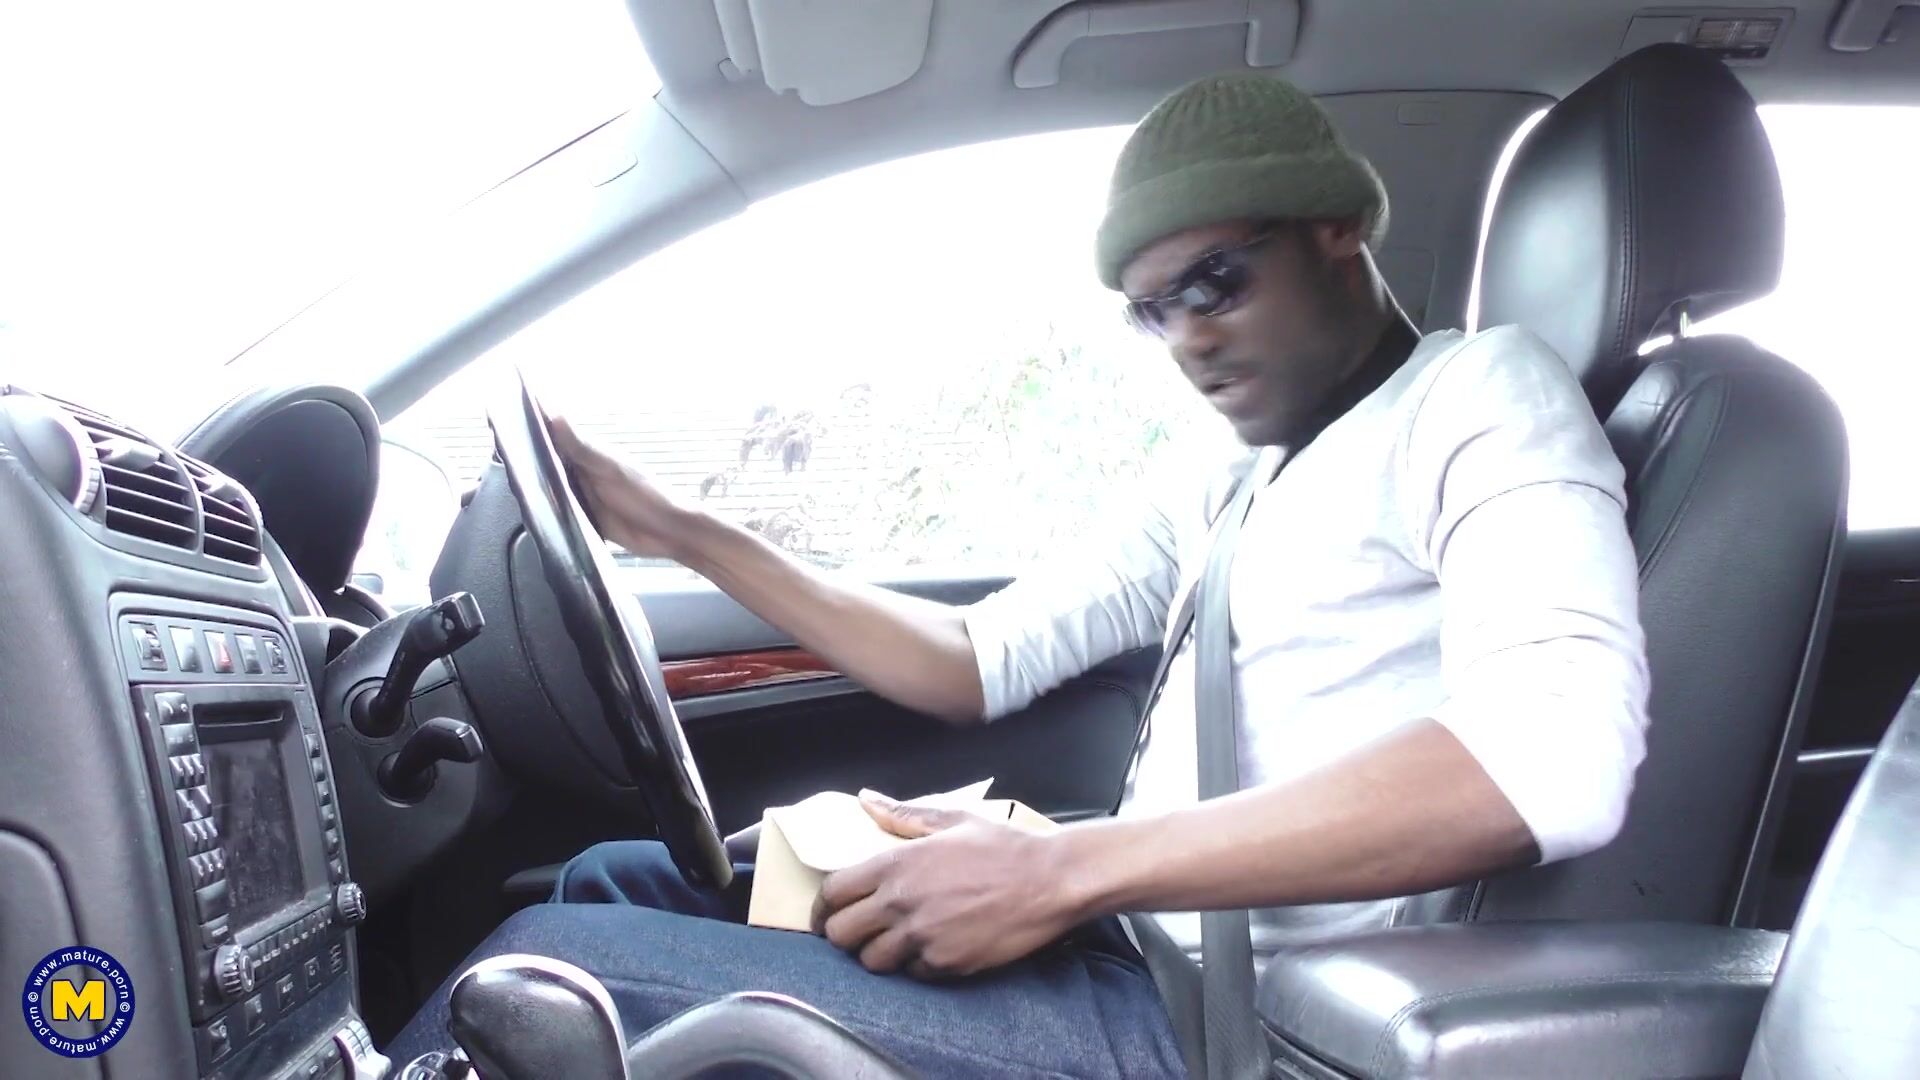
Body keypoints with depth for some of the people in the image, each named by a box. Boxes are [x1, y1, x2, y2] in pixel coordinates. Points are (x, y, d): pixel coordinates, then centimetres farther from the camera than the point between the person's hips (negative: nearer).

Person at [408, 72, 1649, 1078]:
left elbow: (1551, 754, -25)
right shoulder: (1227, 499, 19)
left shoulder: (1480, 392, -6)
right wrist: (676, 530, 12)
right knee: (614, 880, 10)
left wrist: (1064, 869, -27)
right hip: (1127, 947, 8)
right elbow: (982, 661, 16)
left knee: (550, 963, -13)